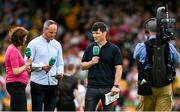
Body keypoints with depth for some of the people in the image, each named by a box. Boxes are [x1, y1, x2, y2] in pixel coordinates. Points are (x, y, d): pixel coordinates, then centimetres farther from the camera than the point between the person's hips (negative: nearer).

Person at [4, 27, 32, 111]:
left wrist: (25, 67, 12)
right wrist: (26, 64, -10)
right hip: (16, 85, -11)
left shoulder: (11, 48, 14)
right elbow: (15, 72, -20)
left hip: (15, 85, 11)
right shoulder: (14, 51, -16)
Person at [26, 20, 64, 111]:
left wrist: (60, 73, -5)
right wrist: (42, 67, -22)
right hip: (38, 83, -5)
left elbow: (60, 63, 16)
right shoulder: (34, 43, -3)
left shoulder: (57, 45, 12)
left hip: (53, 83, 5)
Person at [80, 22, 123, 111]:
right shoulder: (90, 48, 8)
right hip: (92, 87, 3)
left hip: (108, 88, -3)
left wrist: (116, 86, -13)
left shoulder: (114, 49, -1)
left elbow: (118, 68, -4)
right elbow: (82, 66, 13)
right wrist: (91, 62, -8)